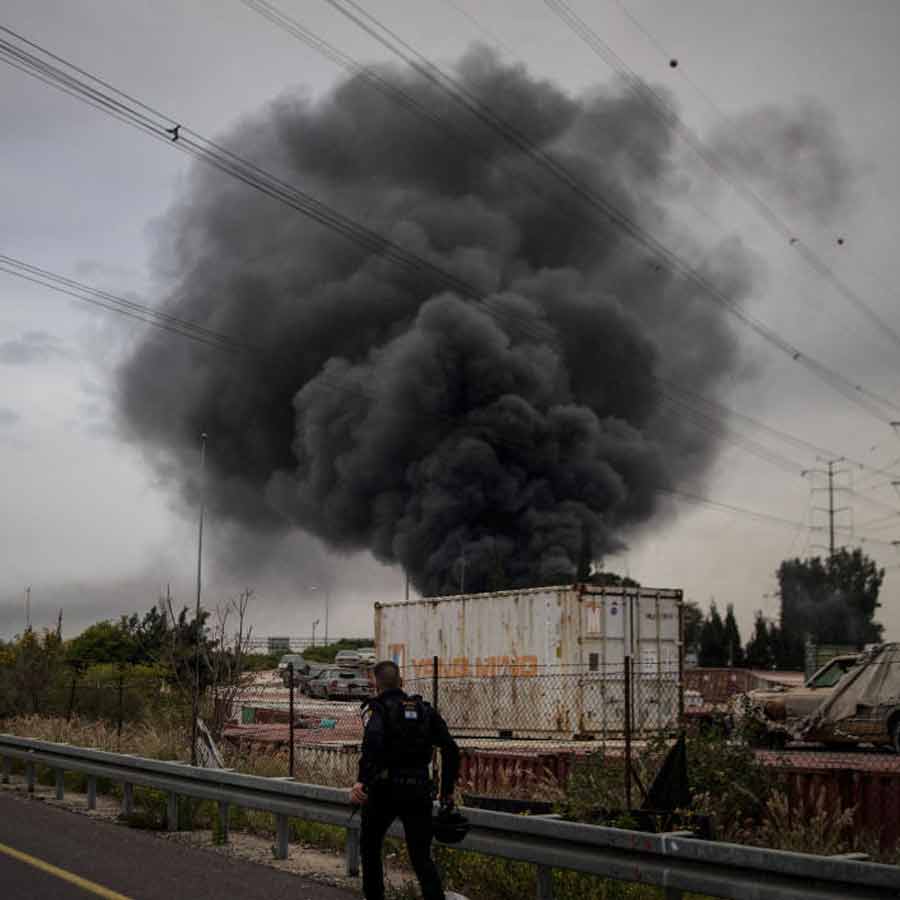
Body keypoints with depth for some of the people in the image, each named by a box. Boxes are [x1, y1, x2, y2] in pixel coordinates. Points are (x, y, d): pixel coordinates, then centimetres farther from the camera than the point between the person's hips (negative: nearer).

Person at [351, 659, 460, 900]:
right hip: (418, 791, 3)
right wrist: (447, 790, 12)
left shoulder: (376, 708, -3)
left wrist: (361, 781, -32)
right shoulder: (424, 709, 11)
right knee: (422, 857, 4)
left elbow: (373, 742, -25)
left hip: (384, 790, -3)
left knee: (370, 848, 20)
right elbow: (451, 750, 6)